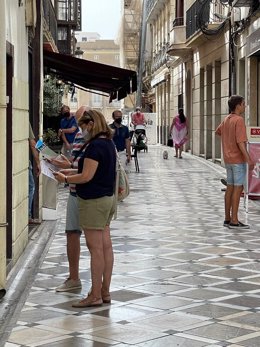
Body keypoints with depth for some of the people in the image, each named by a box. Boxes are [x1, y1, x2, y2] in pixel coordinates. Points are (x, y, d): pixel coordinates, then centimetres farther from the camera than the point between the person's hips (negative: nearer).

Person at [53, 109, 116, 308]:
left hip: (93, 202, -10)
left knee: (96, 249, -4)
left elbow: (87, 176, -19)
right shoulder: (109, 144, 12)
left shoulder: (95, 146, -18)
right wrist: (71, 172, 14)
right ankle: (105, 292, 18)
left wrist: (65, 179, -5)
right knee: (106, 246, 11)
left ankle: (96, 296, 1)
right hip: (107, 198, 10)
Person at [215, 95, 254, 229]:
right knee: (238, 188, -5)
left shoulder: (226, 120, 10)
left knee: (230, 188, 12)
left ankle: (228, 218, 15)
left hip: (228, 159, 9)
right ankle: (234, 221, -5)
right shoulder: (239, 120, -17)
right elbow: (240, 142, -24)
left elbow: (218, 132, 30)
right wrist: (249, 160, -24)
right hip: (238, 159, -9)